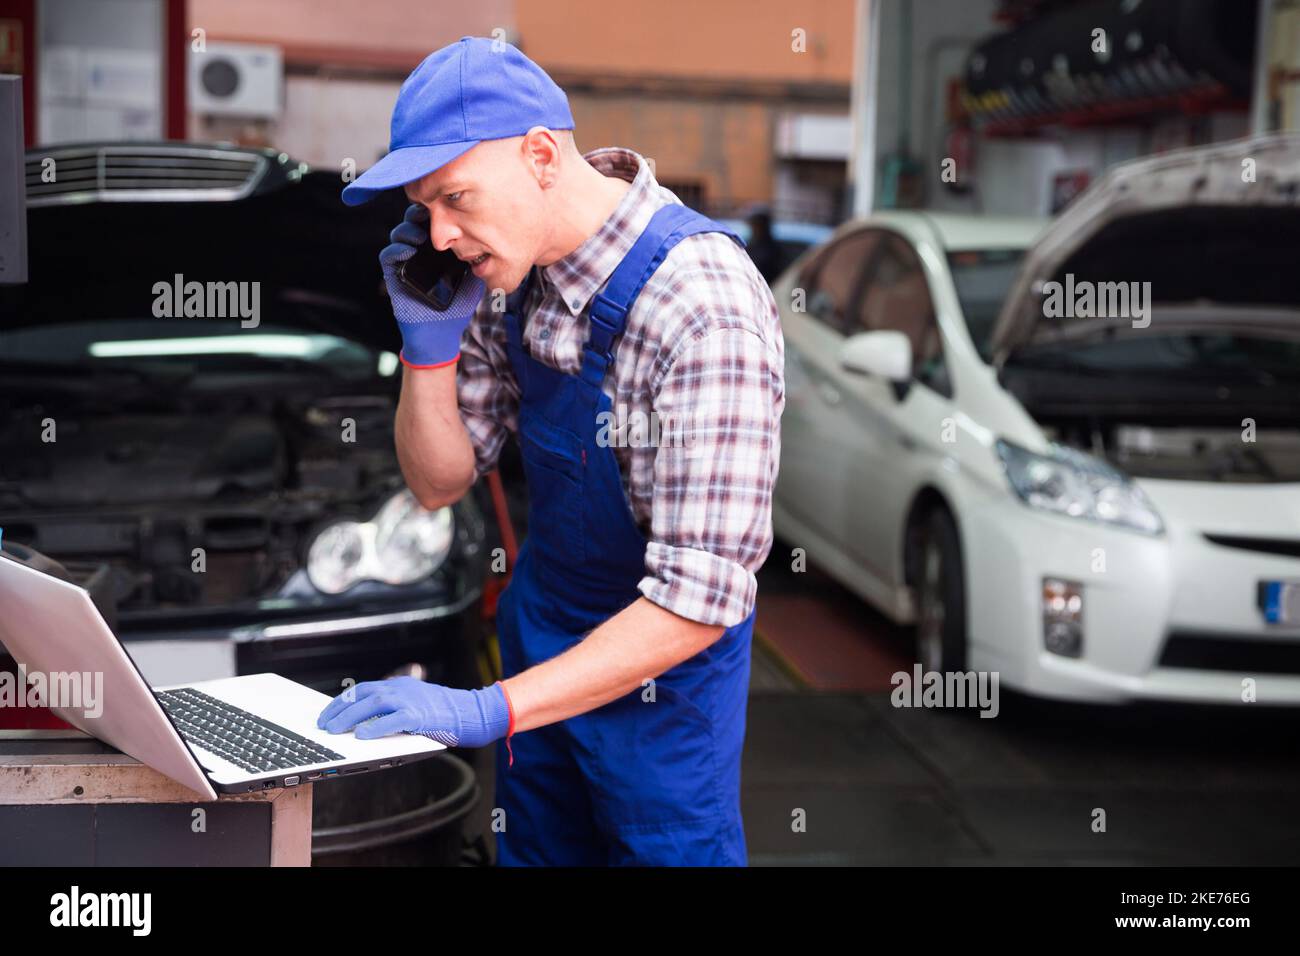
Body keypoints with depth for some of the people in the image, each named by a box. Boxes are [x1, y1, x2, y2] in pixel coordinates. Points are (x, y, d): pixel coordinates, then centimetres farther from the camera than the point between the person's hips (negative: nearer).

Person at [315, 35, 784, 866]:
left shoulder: (705, 307, -30)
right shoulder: (509, 270, -8)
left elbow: (698, 602, -31)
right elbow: (439, 483, 2)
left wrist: (486, 709, -33)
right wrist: (430, 340, -15)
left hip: (662, 660, -6)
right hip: (540, 626, 6)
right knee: (536, 848, 20)